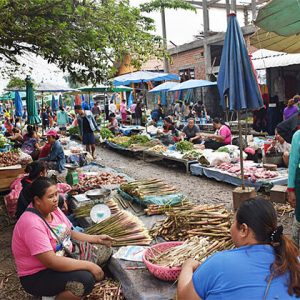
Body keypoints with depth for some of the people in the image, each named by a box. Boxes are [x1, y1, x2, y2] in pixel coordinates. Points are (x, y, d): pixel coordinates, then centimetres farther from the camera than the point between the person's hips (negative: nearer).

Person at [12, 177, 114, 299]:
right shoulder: (32, 224, -28)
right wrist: (89, 265, -29)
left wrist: (96, 239, -1)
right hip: (37, 276, -9)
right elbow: (52, 262, -32)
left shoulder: (53, 209, -2)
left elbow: (70, 233, 11)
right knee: (85, 280, -29)